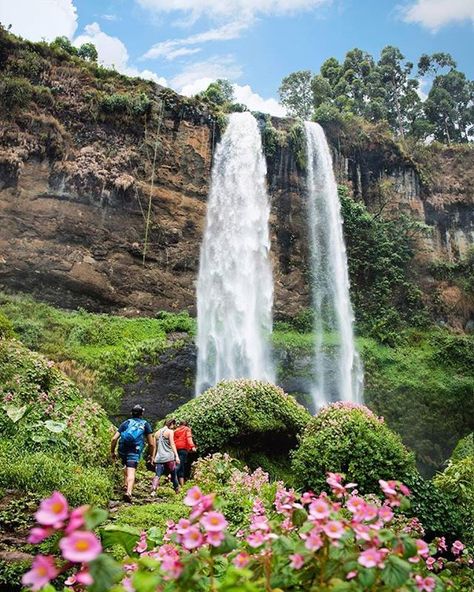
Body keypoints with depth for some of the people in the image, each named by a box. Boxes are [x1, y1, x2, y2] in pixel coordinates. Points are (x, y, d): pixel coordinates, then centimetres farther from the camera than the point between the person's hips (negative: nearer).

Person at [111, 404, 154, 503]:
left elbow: (114, 439, 7)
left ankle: (126, 485, 19)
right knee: (131, 472, -10)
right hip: (135, 451, -3)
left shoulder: (126, 422, 17)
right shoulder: (145, 424, 14)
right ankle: (128, 492, -30)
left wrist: (112, 452, 17)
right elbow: (151, 444, 10)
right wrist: (151, 456, 23)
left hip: (122, 450, 3)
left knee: (125, 465, 29)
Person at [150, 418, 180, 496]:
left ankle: (153, 491, -21)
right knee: (174, 475, 11)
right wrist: (177, 456, -15)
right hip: (169, 457, -4)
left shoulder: (157, 433, 15)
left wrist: (153, 457, 21)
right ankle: (177, 491, 22)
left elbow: (155, 447, 16)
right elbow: (172, 444, -11)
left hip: (159, 458, 4)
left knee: (157, 475, -2)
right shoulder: (170, 432, -2)